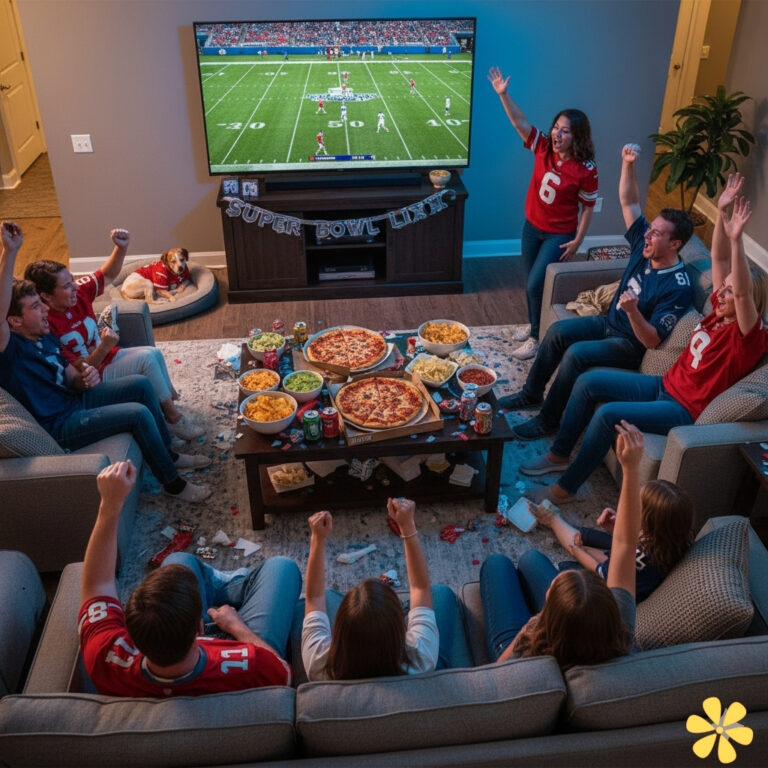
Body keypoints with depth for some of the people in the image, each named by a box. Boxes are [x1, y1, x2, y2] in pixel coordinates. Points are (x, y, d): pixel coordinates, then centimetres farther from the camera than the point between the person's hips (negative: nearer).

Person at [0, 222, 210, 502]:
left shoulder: (45, 336, 7)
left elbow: (70, 378, 11)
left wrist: (85, 377, -15)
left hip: (74, 399, 10)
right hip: (59, 425, -9)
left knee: (141, 384, 6)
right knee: (138, 413, -21)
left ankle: (168, 454, 18)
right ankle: (172, 482, -4)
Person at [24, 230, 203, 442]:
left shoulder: (78, 292, -9)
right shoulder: (47, 327, -29)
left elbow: (107, 275, 5)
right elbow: (79, 372, -24)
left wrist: (121, 247, -13)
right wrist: (103, 348, -38)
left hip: (108, 356, 8)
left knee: (154, 353, -4)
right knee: (147, 358, -19)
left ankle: (171, 398, 11)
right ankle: (173, 418, -8)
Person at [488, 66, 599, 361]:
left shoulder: (586, 169, -19)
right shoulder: (543, 148, -9)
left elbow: (588, 207, -10)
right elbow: (520, 122, -16)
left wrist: (577, 240, -11)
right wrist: (503, 94, -29)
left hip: (559, 235, -5)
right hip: (532, 227, 5)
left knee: (535, 285, -6)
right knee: (532, 283, 18)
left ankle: (536, 338, 10)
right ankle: (532, 324, 40)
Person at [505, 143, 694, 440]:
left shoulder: (678, 288, -25)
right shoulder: (644, 244, -5)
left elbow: (652, 340, -26)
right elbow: (629, 202, -2)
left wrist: (633, 310, -43)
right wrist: (628, 164, -17)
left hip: (630, 344, -8)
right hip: (609, 322, 8)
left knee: (576, 353, -28)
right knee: (557, 331, -8)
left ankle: (548, 420, -14)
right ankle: (531, 393, 7)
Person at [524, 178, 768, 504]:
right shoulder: (719, 312, 7)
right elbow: (719, 261, 4)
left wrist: (736, 240, -43)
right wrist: (721, 212, -5)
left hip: (684, 409, -9)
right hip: (664, 386, 9)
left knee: (608, 413, -28)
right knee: (588, 381, -1)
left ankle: (566, 487, -13)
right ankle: (559, 454, 10)